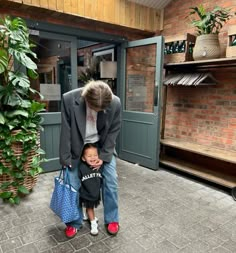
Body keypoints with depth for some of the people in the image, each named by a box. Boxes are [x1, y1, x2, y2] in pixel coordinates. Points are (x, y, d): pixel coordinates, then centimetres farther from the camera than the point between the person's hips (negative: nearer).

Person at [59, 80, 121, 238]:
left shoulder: (115, 103, -25)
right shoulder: (69, 99, -28)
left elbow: (114, 131, -11)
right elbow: (65, 131, -17)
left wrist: (103, 156, -13)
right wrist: (66, 157, -12)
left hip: (103, 145, 1)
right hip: (77, 146, 0)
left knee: (111, 182, 1)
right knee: (73, 184, 3)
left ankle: (112, 219, 24)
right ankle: (74, 222, 26)